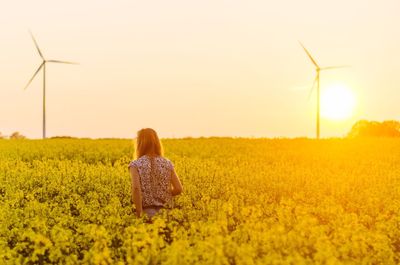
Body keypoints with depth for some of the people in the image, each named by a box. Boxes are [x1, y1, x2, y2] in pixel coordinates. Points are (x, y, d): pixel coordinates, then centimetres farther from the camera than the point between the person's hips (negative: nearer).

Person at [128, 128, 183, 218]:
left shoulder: (136, 165, -4)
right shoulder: (167, 163, 5)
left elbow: (136, 189, -19)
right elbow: (179, 189, 2)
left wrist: (139, 214, -16)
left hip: (146, 211, -3)